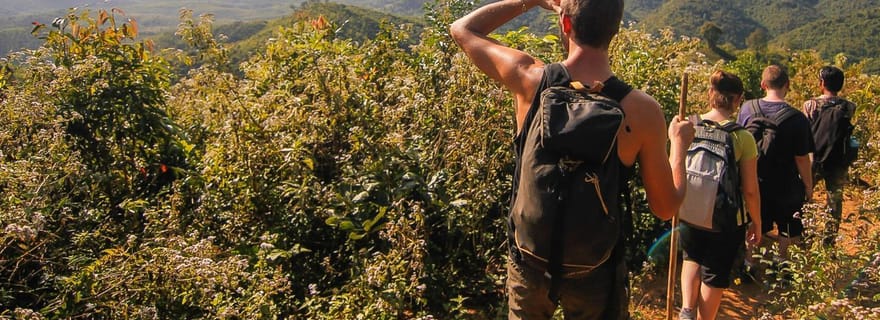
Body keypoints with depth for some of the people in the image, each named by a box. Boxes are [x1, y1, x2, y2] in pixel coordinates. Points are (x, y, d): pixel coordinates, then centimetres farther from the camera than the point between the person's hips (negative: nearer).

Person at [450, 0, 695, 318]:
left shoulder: (529, 79, -18)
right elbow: (666, 207, -7)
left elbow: (462, 29, 0)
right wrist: (679, 143, 9)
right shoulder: (643, 110, -19)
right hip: (595, 269, -1)